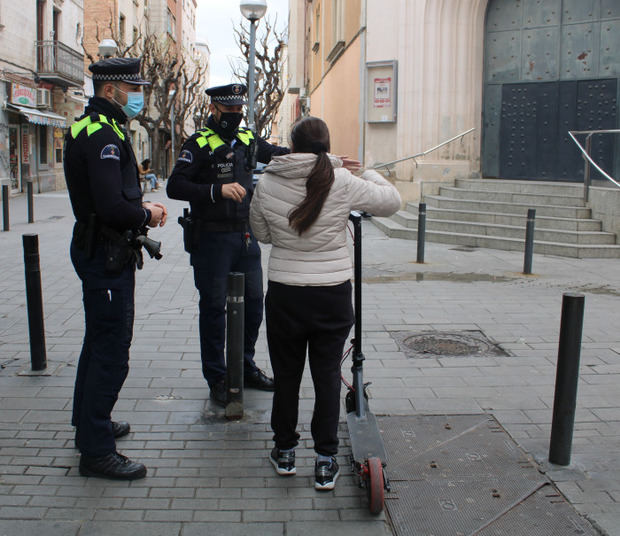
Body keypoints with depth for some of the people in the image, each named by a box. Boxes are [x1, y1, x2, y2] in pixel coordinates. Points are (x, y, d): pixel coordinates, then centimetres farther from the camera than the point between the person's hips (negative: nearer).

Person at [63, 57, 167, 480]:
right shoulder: (102, 135, -19)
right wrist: (146, 215, -11)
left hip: (99, 251, 12)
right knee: (112, 353, -5)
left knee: (99, 344, 23)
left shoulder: (98, 128, 14)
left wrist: (140, 209, 6)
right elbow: (112, 207, -29)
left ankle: (89, 422, 39)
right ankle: (96, 450, 4)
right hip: (107, 256, -12)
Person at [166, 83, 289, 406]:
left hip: (246, 236, 6)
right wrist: (217, 189, -26)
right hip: (212, 239, -6)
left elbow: (281, 155, 26)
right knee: (213, 308, 3)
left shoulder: (248, 140, 10)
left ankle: (245, 368, 29)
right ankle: (216, 379, 15)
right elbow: (175, 187, -15)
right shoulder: (199, 144, -8)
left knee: (253, 303, 12)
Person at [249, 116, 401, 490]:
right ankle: (326, 462, 15)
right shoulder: (343, 183, -10)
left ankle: (285, 451, 31)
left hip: (284, 294, 1)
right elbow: (392, 201, 3)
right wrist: (367, 173, 17)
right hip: (333, 294, -1)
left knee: (287, 374, 16)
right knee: (327, 375, 10)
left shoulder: (267, 184, -5)